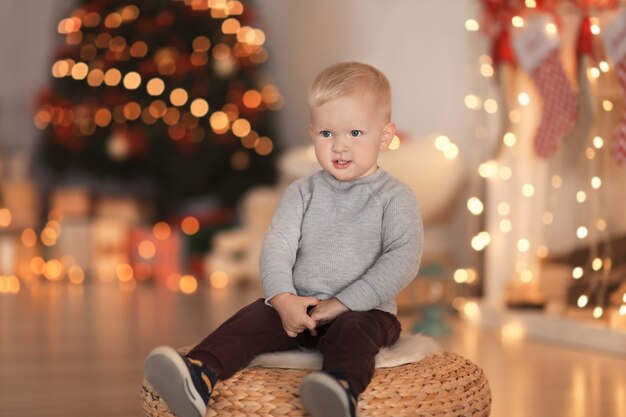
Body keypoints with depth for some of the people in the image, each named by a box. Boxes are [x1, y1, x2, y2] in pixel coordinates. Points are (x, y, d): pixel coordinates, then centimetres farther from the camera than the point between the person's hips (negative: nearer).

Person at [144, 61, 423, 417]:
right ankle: (199, 378, -42)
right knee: (252, 320, -20)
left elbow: (404, 258, -13)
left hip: (364, 311, -4)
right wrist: (283, 299, -18)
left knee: (353, 331, -35)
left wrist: (344, 303, -18)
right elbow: (278, 244, 1)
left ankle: (343, 388, -66)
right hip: (298, 307, 4)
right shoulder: (303, 193, 11)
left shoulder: (394, 197, -1)